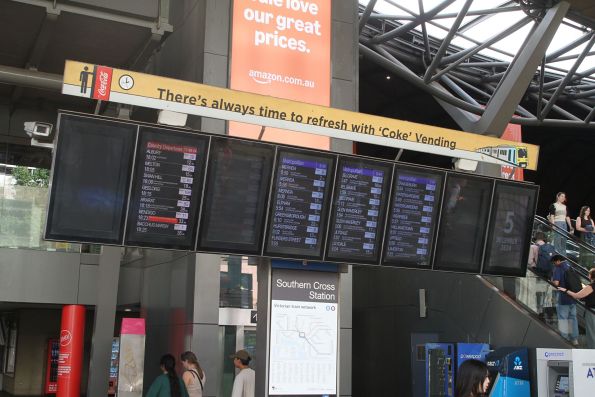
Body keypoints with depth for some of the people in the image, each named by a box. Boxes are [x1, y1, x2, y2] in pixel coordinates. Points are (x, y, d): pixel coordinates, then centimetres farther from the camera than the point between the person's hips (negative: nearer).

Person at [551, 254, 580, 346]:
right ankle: (574, 339, 20)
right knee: (572, 318, 15)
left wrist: (552, 280, -2)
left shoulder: (558, 268, -12)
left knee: (563, 319, 1)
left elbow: (556, 283, -22)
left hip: (563, 297, -7)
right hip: (573, 296, 7)